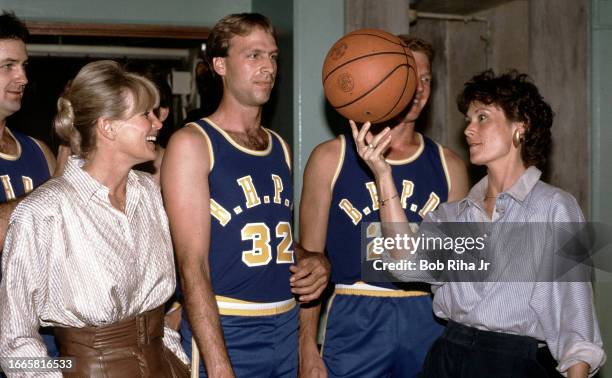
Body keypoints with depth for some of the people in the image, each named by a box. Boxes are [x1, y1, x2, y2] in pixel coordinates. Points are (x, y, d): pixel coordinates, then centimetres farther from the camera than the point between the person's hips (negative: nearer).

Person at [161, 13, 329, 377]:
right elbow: (192, 264, -15)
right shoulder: (192, 143, -9)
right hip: (225, 332, -6)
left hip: (288, 326, 7)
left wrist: (316, 262, 0)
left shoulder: (280, 147, 11)